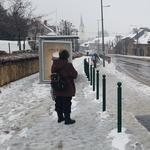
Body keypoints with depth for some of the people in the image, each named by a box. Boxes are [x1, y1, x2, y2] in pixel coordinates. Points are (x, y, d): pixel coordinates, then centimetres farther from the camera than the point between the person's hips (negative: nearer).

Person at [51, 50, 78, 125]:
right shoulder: (68, 65, -20)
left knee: (58, 103, 17)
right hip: (67, 89, -6)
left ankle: (60, 117, 30)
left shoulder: (54, 64, -1)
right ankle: (67, 119, 9)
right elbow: (75, 75, -12)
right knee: (66, 103, 2)